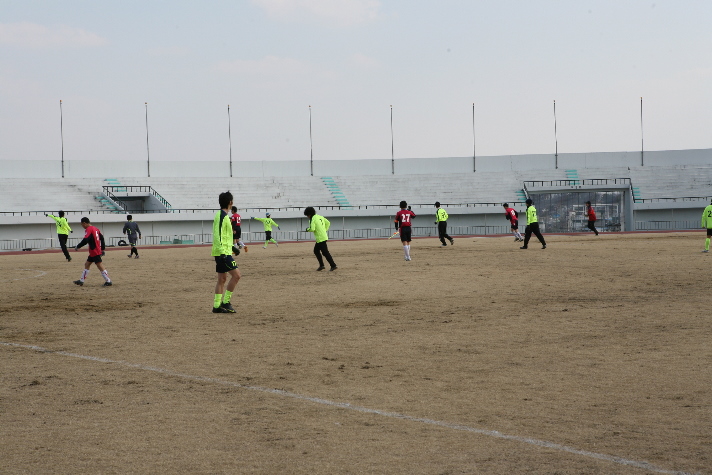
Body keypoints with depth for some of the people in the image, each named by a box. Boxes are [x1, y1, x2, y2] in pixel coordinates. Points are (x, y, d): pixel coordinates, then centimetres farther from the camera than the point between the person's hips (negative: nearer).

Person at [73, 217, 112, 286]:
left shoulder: (89, 229, -14)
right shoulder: (95, 228, 14)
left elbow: (85, 240, -25)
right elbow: (102, 238, 17)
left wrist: (78, 246, -13)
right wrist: (102, 249, 22)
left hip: (94, 251, -10)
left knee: (100, 266, -9)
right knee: (87, 264, 16)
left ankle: (108, 281, -9)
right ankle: (81, 281, 22)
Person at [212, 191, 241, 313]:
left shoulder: (222, 215, 16)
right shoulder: (222, 216, -14)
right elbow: (218, 236, -21)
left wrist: (232, 247, 32)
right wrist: (222, 252, -26)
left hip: (222, 253, 10)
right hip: (223, 253, -10)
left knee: (222, 279, 10)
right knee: (236, 275, -9)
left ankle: (217, 306, 11)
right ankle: (225, 302, -6)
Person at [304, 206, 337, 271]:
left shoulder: (312, 219, -13)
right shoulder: (320, 217, 12)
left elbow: (312, 229, -23)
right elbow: (328, 223, 15)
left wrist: (308, 229, -2)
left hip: (320, 238, -9)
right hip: (324, 236, 9)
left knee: (325, 252, -6)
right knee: (316, 251, 18)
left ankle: (333, 266, -7)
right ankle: (321, 265, 17)